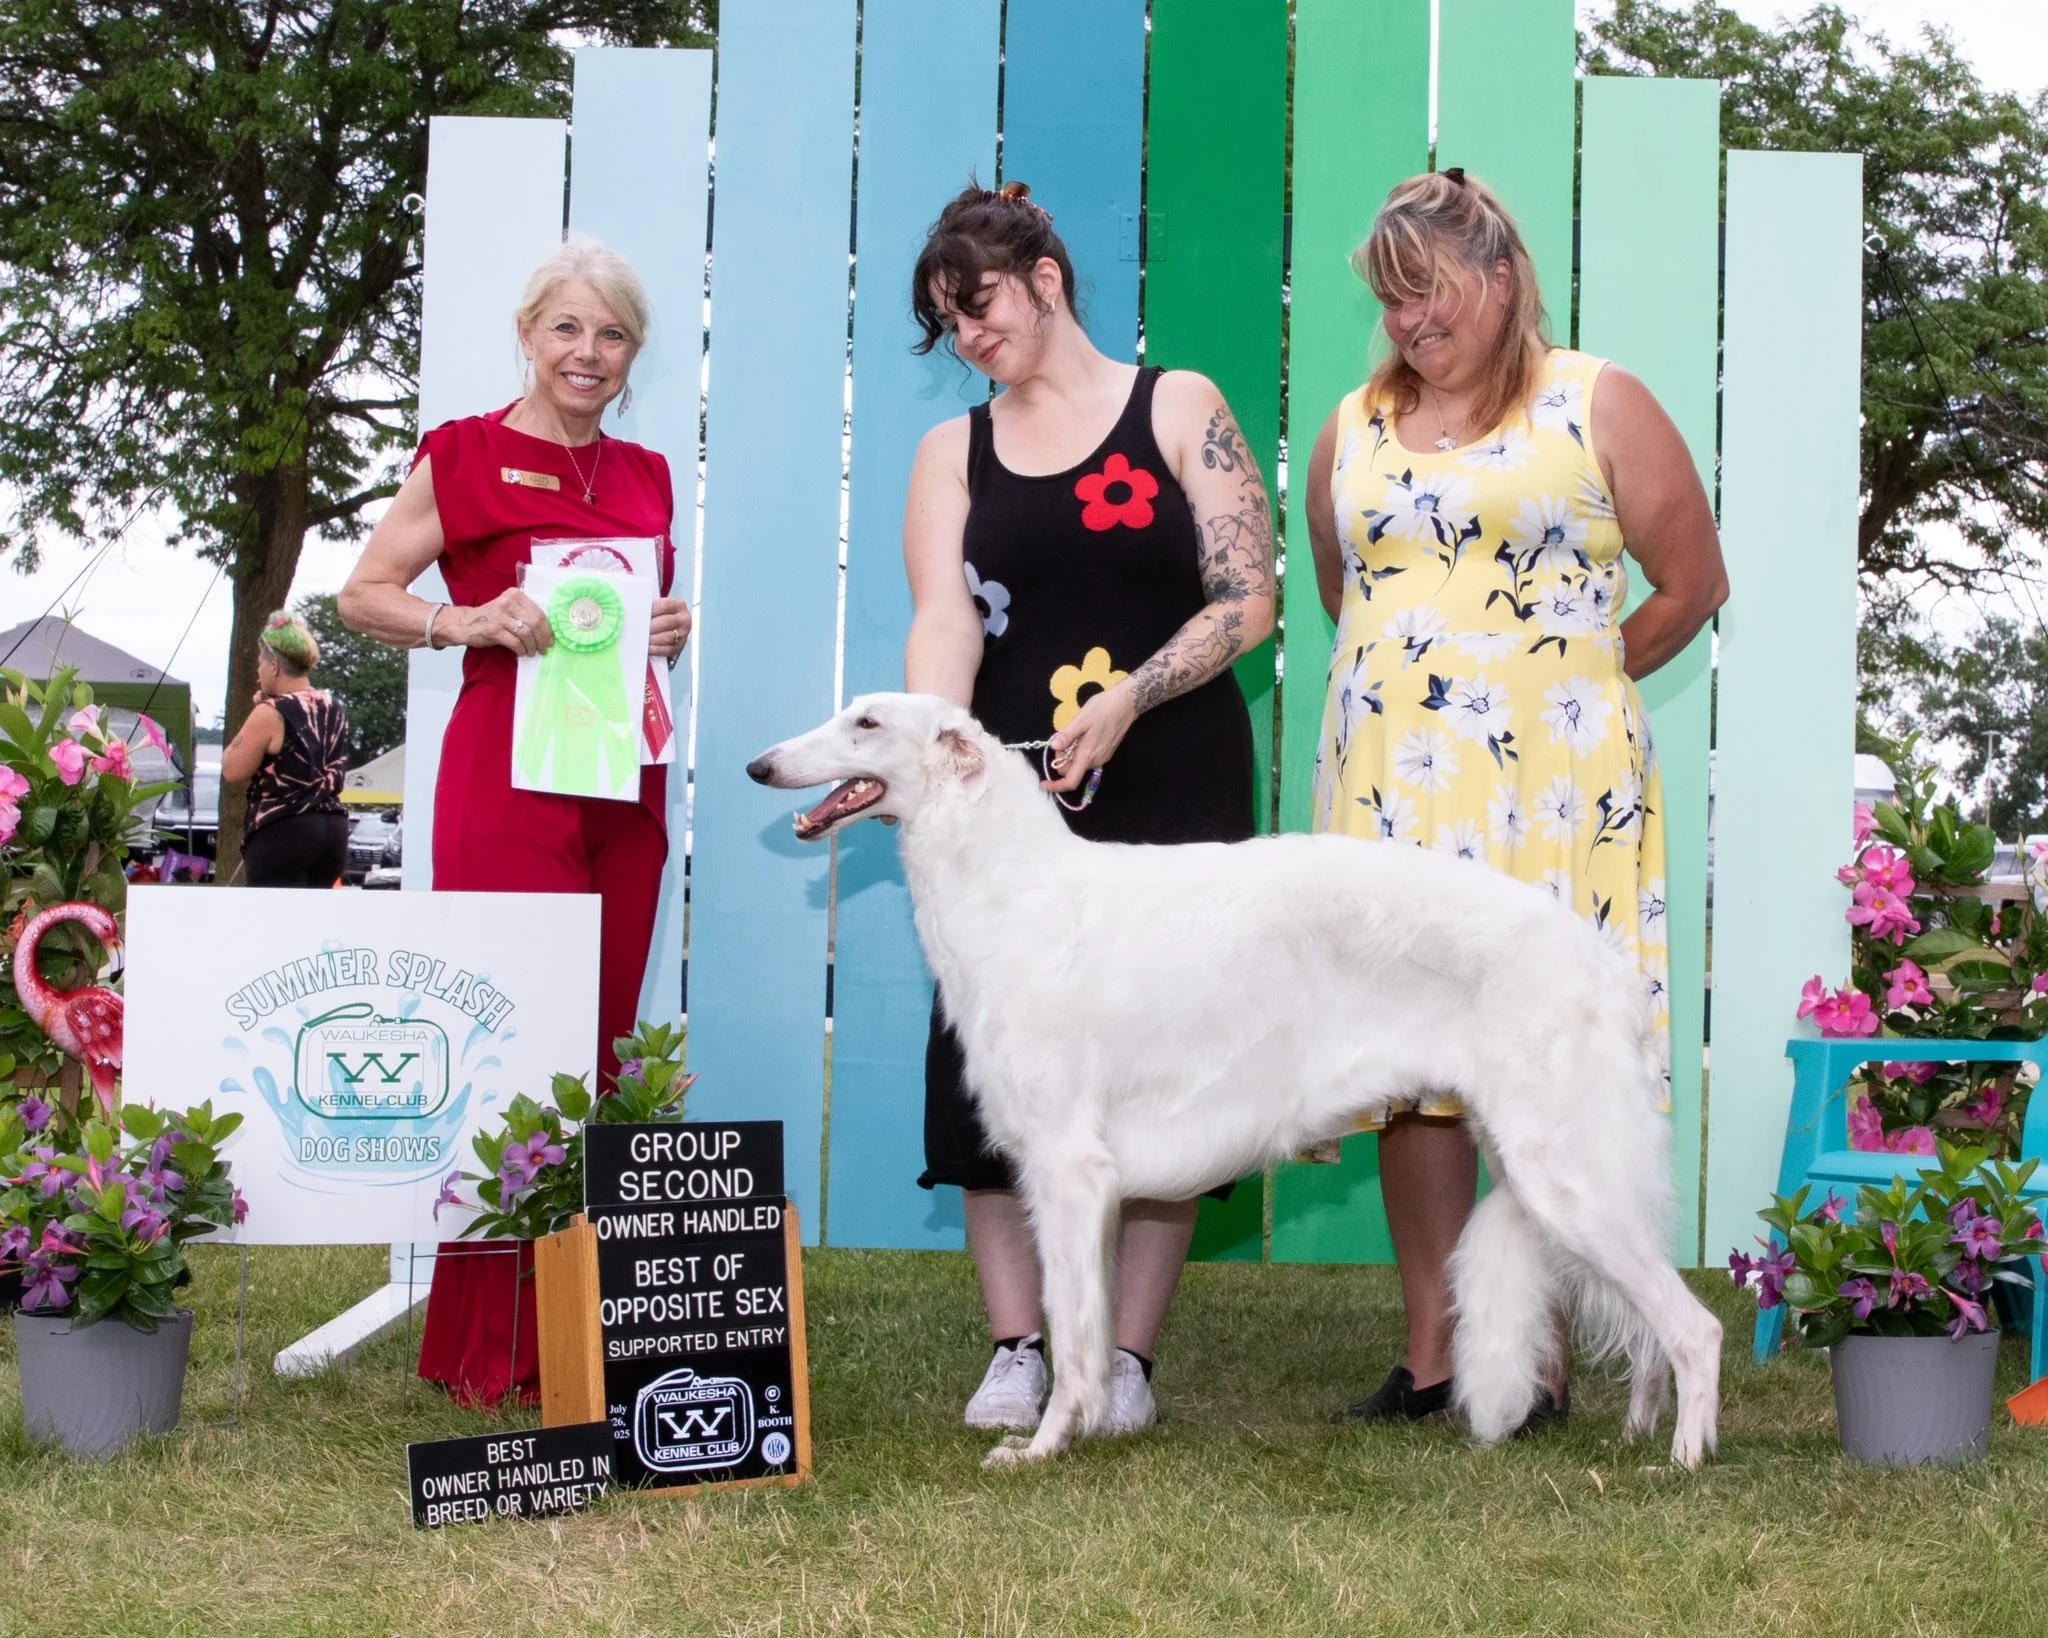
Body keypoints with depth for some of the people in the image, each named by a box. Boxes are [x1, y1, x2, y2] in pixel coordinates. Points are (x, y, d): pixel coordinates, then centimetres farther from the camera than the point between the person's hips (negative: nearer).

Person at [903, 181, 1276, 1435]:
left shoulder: (1178, 409, 4)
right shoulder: (954, 452, 12)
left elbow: (1248, 600, -1)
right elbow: (945, 621, -3)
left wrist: (1126, 700, -14)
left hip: (1175, 790, -2)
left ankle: (1129, 1357, 7)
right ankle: (1016, 1350, 7)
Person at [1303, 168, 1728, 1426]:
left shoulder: (1596, 407, 2)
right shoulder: (1354, 428, 16)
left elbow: (1693, 583, 6)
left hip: (1549, 788, -4)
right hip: (1392, 790, 4)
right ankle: (1430, 1353, 9)